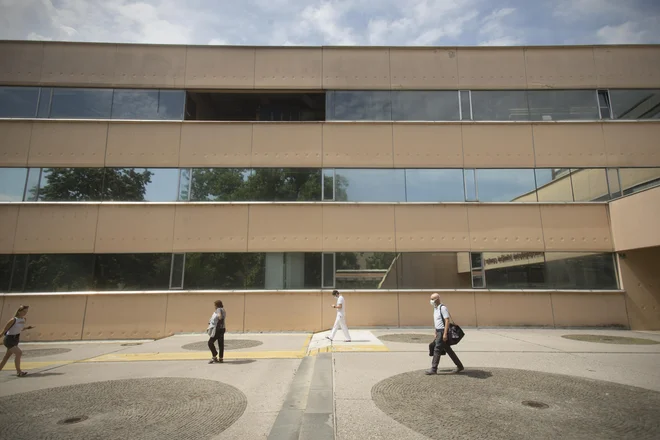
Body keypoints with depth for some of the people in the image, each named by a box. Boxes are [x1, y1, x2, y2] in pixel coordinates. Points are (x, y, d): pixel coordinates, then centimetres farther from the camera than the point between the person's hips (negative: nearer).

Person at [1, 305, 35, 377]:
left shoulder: (24, 320, 1)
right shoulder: (13, 320, -20)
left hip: (15, 340, 8)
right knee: (19, 353, -17)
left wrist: (26, 328, 1)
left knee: (7, 357, 17)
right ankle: (19, 372, -11)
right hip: (9, 339, -8)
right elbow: (4, 330, -13)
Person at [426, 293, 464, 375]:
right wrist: (436, 333, 21)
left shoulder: (442, 308, -15)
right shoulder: (435, 308, 13)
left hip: (443, 332, -9)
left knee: (437, 350, -7)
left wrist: (445, 334, -23)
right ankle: (459, 366, 24)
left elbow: (447, 321, -20)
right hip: (439, 331, 9)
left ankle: (433, 369, -2)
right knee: (448, 350, 14)